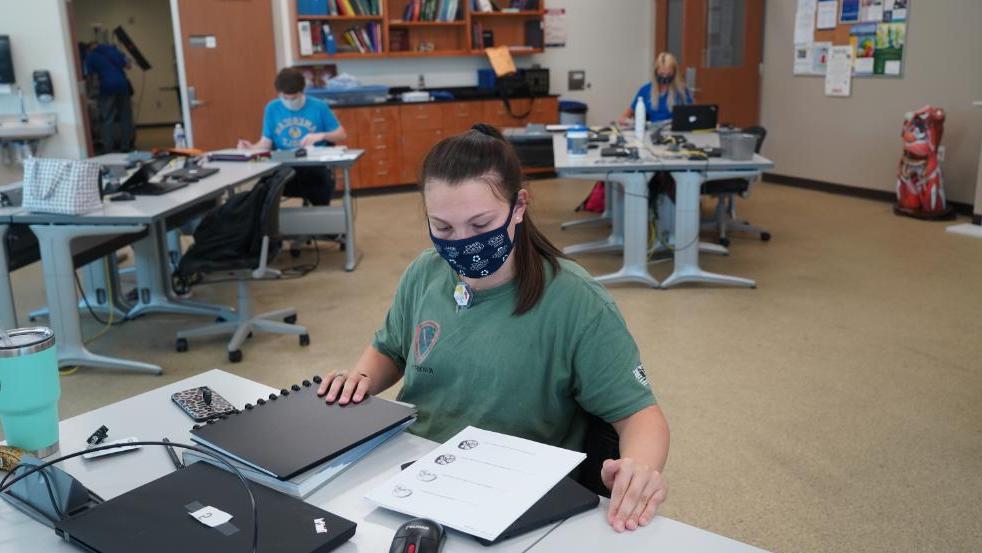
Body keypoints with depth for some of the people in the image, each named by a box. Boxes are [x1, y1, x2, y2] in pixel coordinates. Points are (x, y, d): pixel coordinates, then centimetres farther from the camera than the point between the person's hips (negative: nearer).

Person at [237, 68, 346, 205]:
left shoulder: (319, 106, 4)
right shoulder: (272, 108, 10)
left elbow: (342, 135, 9)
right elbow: (266, 141, 8)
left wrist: (322, 135, -11)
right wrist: (252, 148, -14)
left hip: (315, 165, -1)